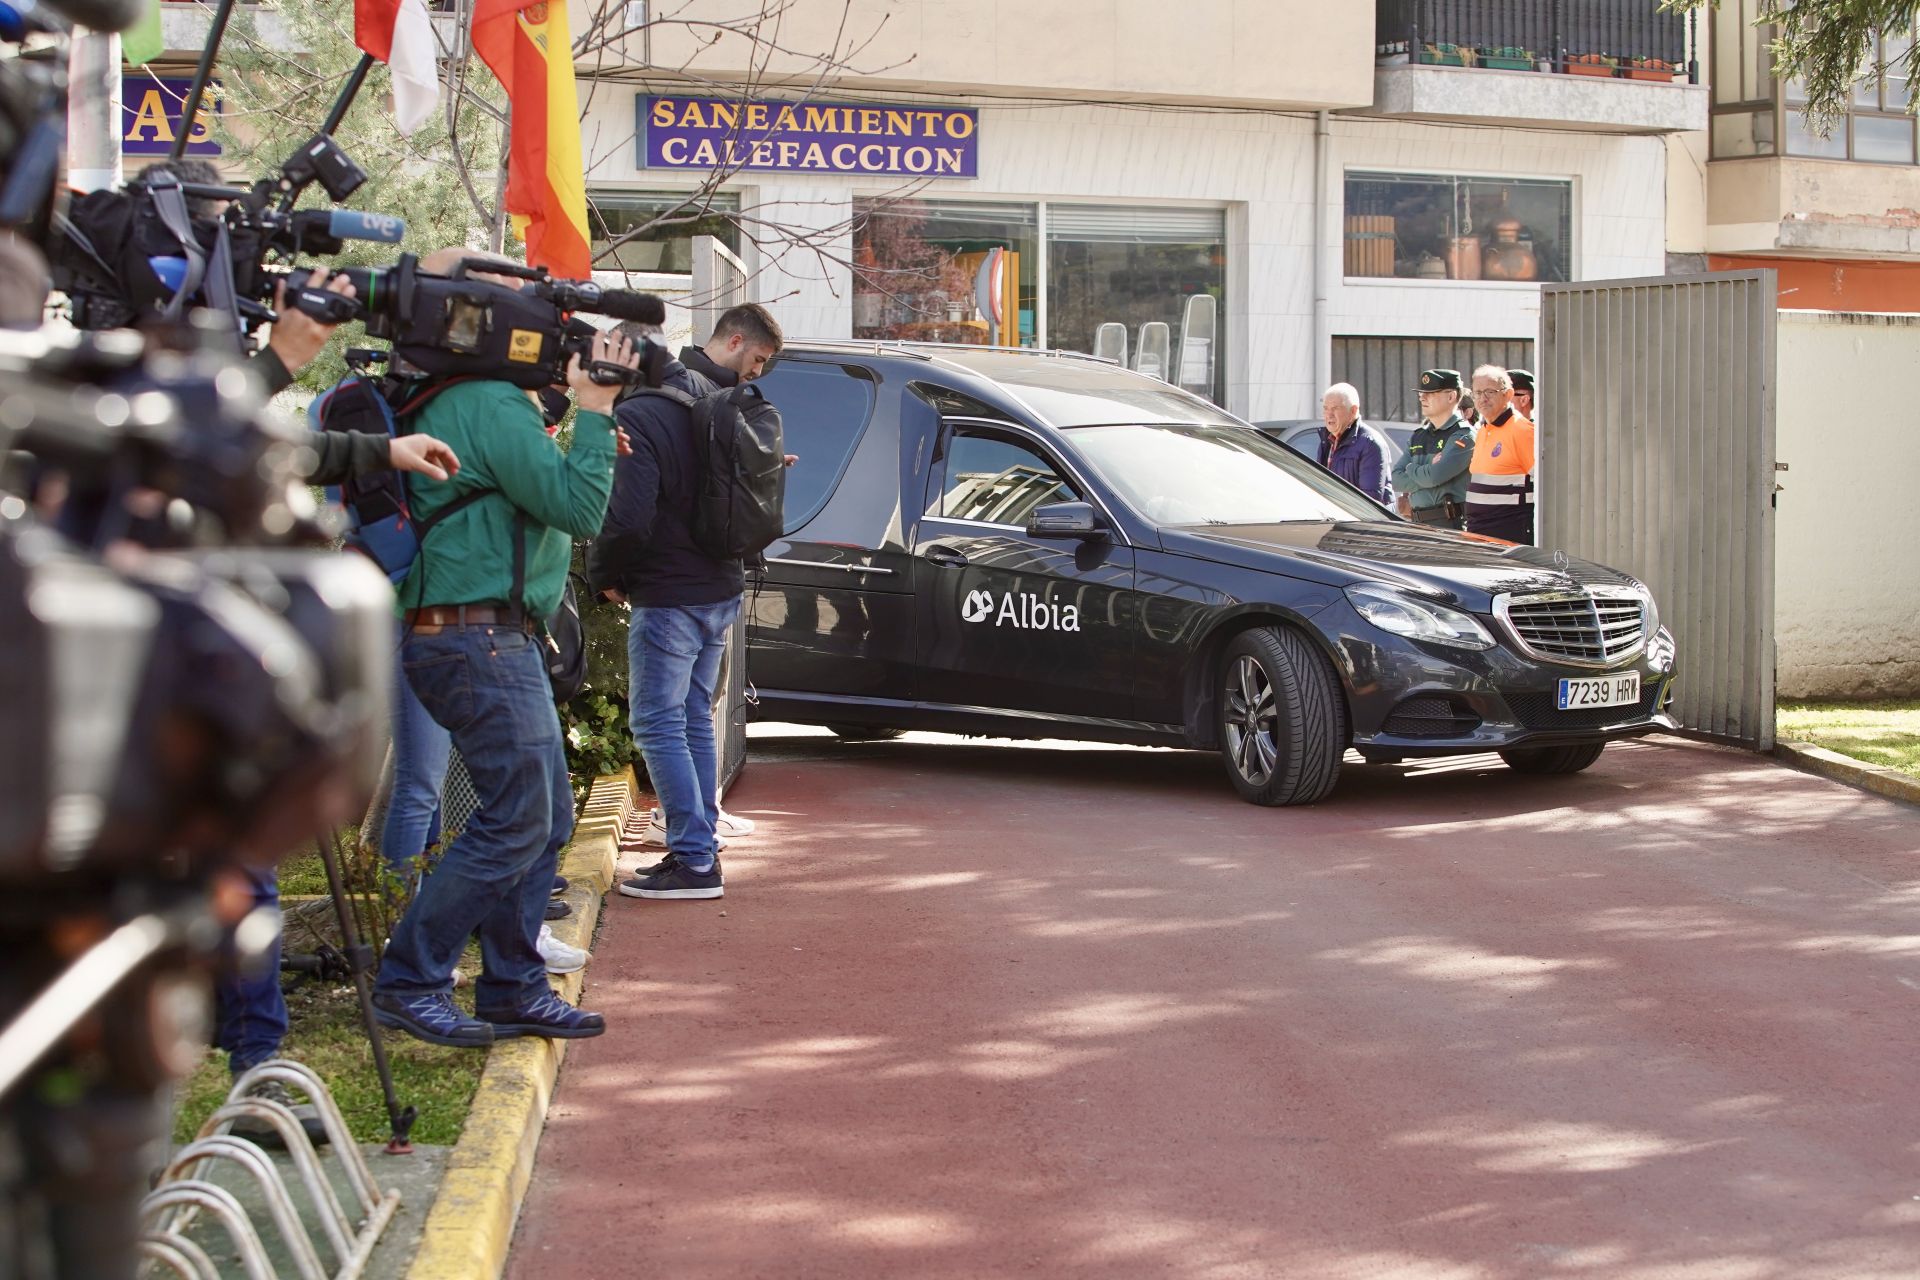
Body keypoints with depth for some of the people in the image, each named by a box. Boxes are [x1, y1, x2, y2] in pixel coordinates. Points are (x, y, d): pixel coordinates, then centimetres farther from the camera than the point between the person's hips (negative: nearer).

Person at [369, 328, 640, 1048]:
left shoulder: (461, 401, 18)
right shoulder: (493, 405, -14)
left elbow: (549, 502, 23)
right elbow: (577, 509, -18)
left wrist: (590, 423, 14)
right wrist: (594, 413, -12)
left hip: (501, 637, 11)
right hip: (479, 638, -11)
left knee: (547, 818, 12)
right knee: (517, 822, -8)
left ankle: (512, 989, 17)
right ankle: (408, 985, -1)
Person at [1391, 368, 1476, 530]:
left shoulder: (1463, 435, -6)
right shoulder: (1418, 436, 18)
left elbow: (1435, 476, -19)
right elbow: (1396, 480, 9)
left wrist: (1410, 469, 2)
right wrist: (1428, 469, -7)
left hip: (1450, 525, -7)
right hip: (1417, 525, 7)